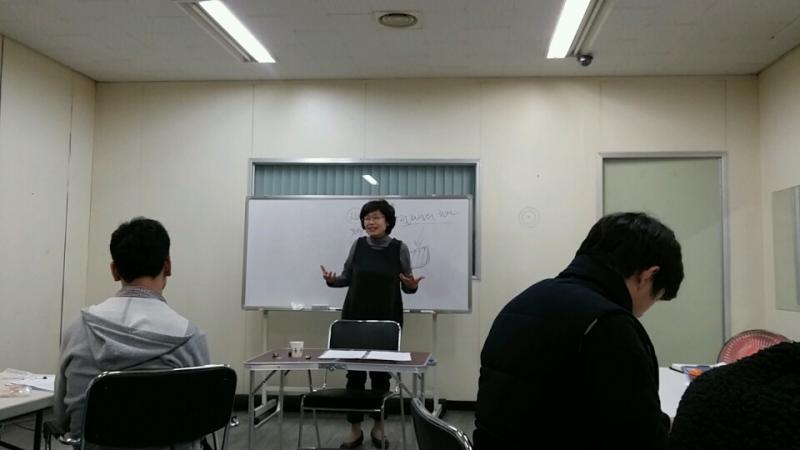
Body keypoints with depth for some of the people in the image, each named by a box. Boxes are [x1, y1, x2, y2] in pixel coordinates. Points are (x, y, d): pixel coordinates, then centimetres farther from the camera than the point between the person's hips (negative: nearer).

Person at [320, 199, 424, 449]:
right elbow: (347, 277, 10)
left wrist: (412, 286, -18)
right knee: (354, 372, 1)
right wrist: (332, 280, -9)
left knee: (381, 372, 5)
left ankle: (378, 427, 23)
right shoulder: (358, 245, 2)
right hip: (355, 317, 1)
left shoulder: (400, 248, -2)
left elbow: (407, 286, 4)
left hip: (387, 320, -1)